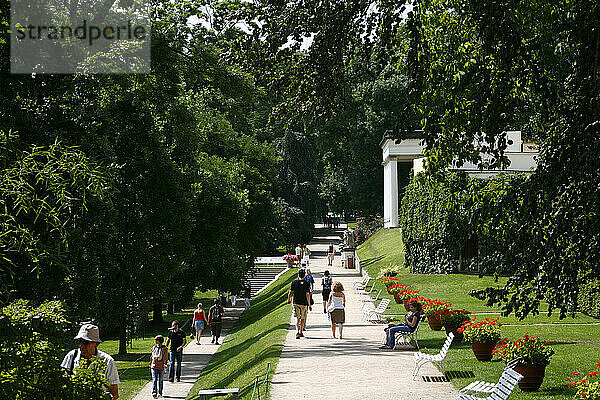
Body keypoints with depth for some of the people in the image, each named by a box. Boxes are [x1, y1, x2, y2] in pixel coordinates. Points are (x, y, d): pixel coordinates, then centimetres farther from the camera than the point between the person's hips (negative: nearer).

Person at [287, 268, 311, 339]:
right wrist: (309, 305, -10)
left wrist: (289, 300, 16)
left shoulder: (294, 282, -2)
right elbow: (307, 295, -11)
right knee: (302, 318, 14)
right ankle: (301, 332, 23)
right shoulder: (306, 283, -6)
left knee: (297, 318, -1)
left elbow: (290, 293, -2)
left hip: (296, 303, 0)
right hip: (304, 303, 0)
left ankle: (297, 331, -22)